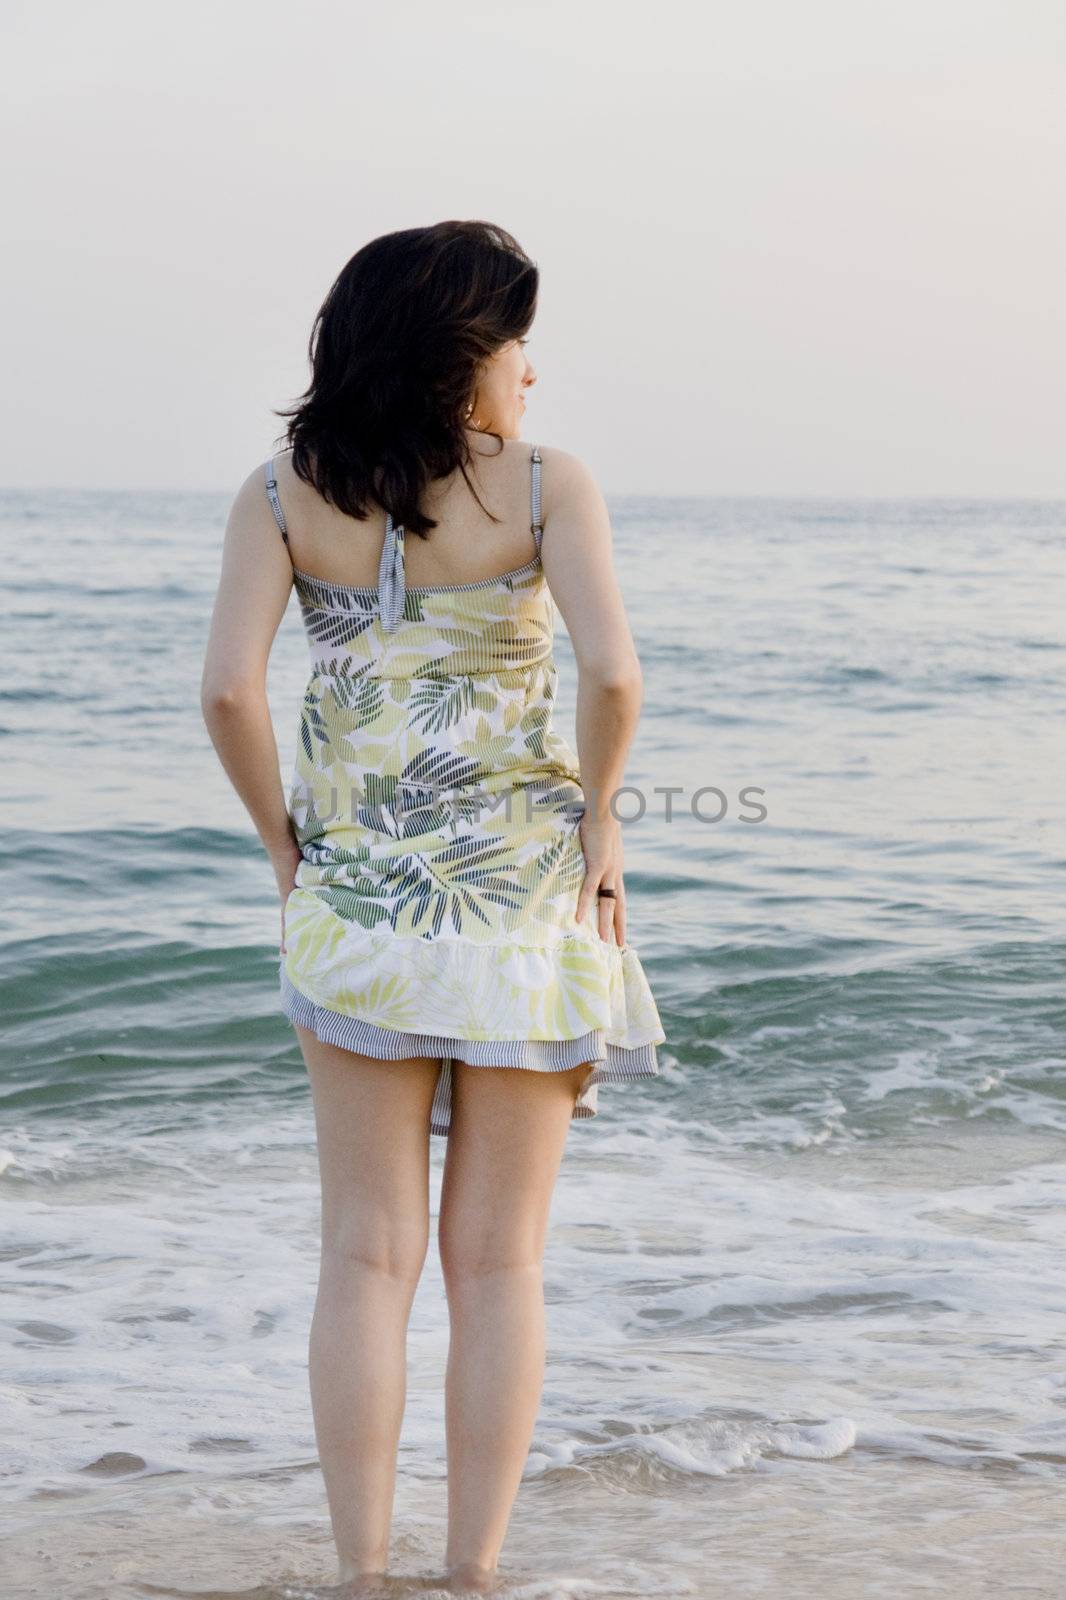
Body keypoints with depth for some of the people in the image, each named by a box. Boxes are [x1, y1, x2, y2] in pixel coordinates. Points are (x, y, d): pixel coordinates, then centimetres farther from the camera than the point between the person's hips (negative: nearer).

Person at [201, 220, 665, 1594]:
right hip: (525, 908, -1)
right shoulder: (546, 484, -8)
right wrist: (597, 809, -3)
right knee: (498, 1262, 9)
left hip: (357, 904, 2)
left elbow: (228, 687, -11)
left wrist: (283, 843, 3)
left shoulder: (284, 493, -2)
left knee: (368, 1257, 9)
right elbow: (613, 677, -20)